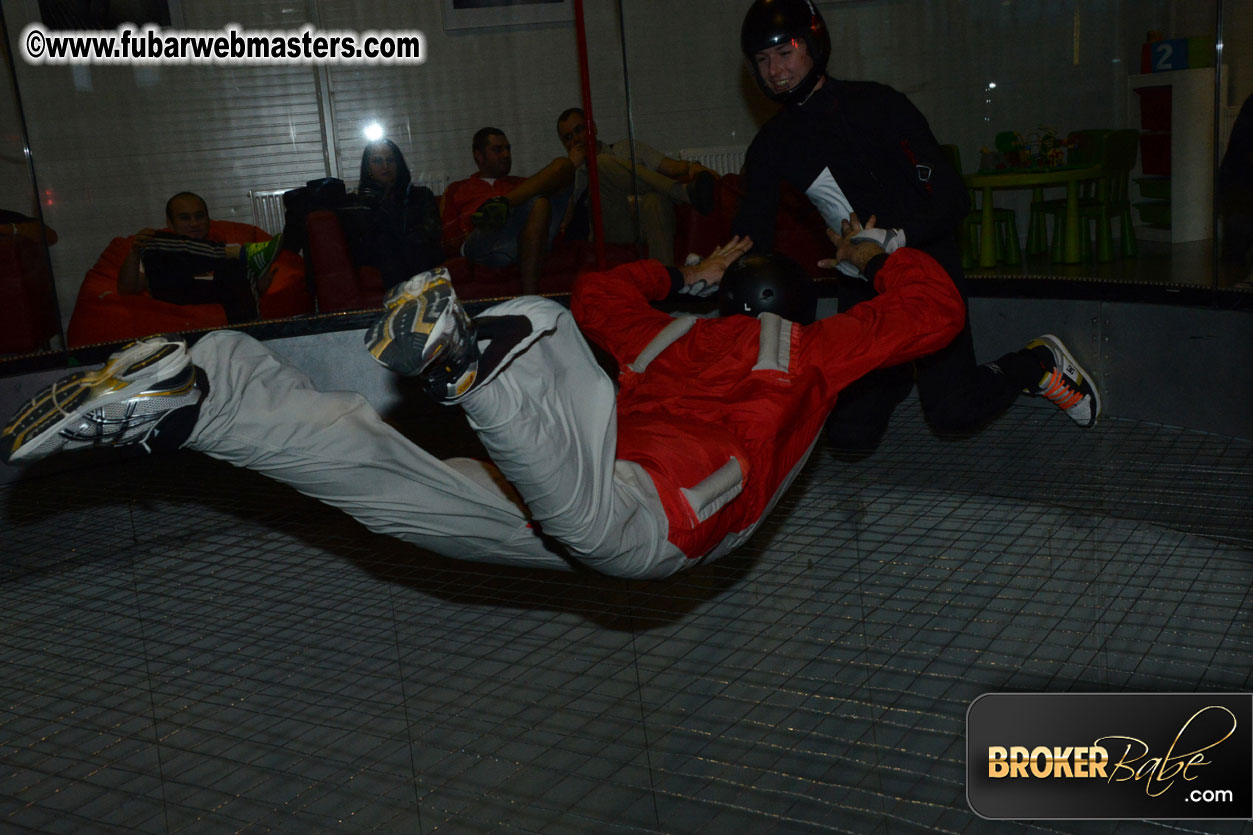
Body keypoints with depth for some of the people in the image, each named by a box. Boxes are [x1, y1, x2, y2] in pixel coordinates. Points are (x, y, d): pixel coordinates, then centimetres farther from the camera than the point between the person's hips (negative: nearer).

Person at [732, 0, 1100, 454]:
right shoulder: (770, 147, 3)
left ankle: (1040, 362, 14)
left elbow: (951, 197, -16)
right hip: (862, 287, 5)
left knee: (952, 411, -17)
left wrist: (895, 239, -34)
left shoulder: (875, 105, -11)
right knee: (849, 436, -2)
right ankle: (902, 370, 30)